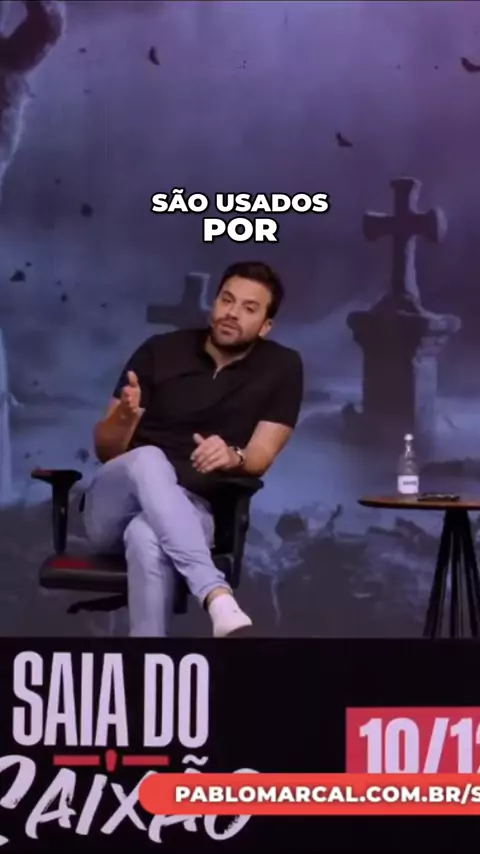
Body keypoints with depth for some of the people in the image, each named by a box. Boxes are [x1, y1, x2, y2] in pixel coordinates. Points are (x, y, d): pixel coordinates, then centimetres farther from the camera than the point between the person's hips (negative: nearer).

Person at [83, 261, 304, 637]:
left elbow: (262, 456, -2)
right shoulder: (160, 351, 2)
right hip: (113, 511, 1)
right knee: (148, 459, -36)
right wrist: (125, 416, -20)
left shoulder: (281, 369, 2)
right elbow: (105, 450, 4)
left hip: (191, 512, -1)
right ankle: (219, 598, -48)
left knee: (147, 539, -39)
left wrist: (234, 457, -27)